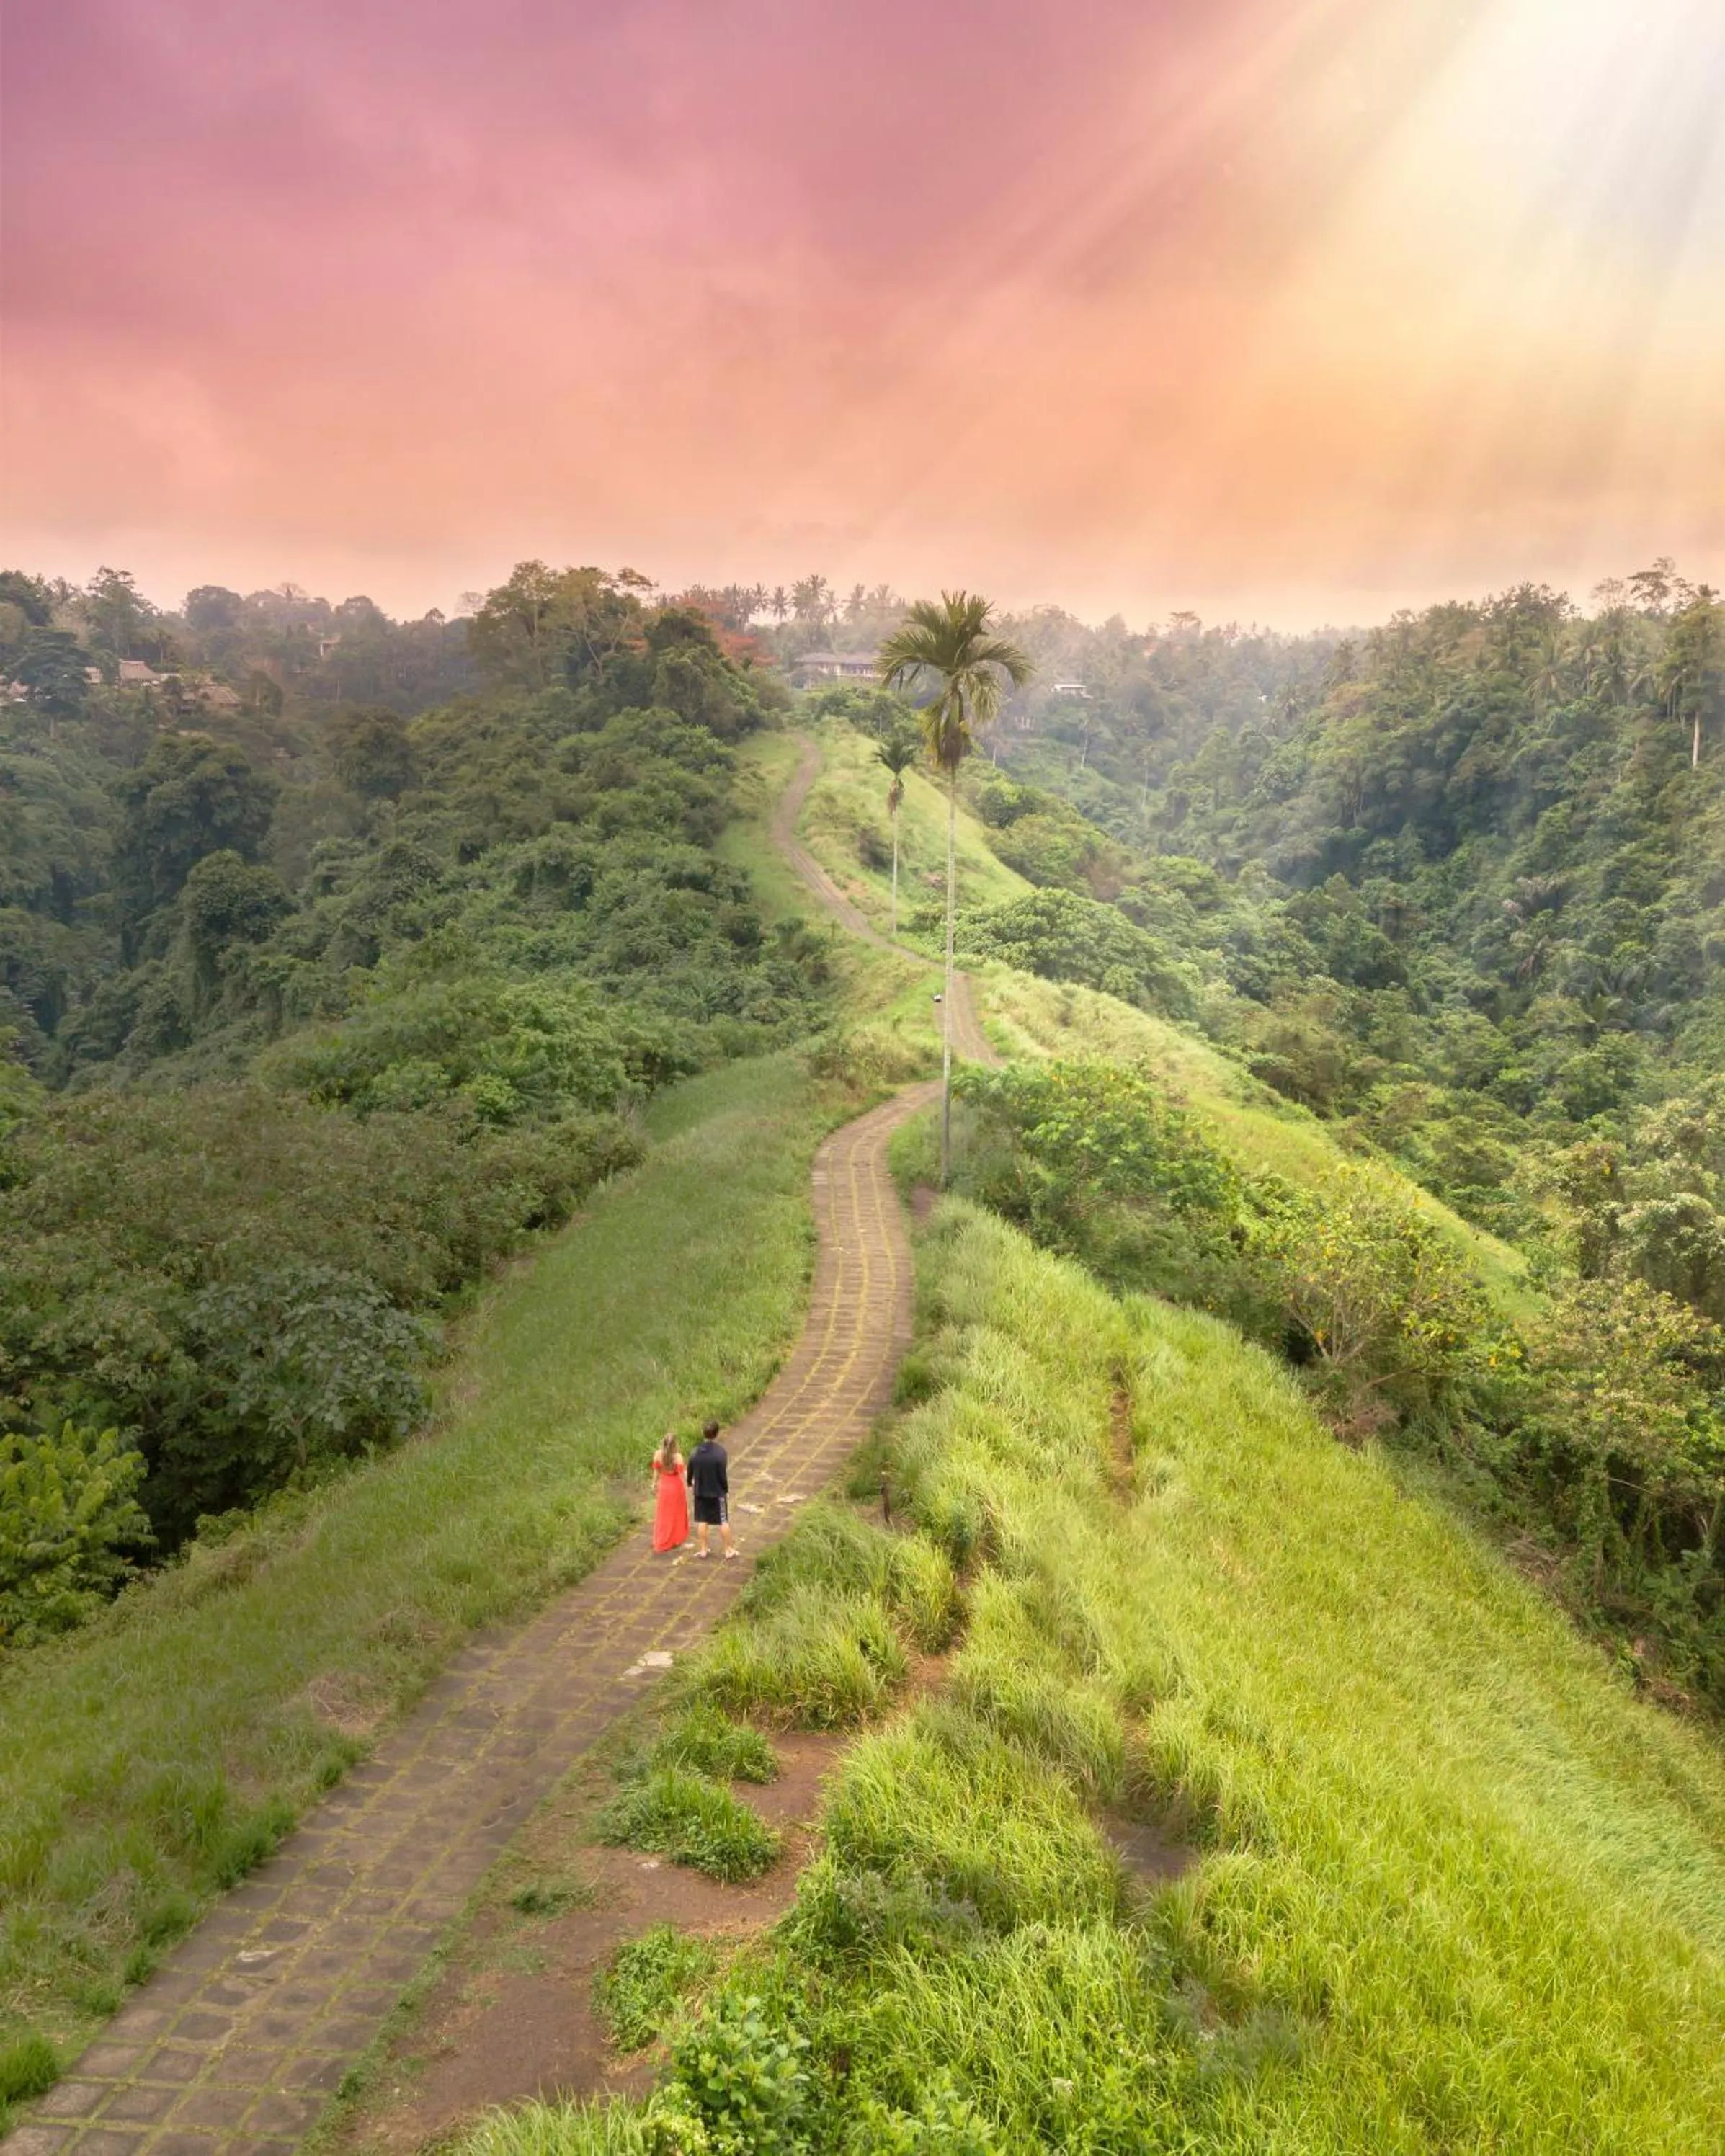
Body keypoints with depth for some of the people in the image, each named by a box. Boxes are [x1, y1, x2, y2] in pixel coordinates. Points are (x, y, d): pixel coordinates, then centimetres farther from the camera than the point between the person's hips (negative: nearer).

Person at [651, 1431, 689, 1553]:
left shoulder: (658, 1454, -16)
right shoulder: (678, 1457, -25)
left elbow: (656, 1471, -4)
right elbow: (681, 1475, -17)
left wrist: (655, 1483, 13)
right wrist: (686, 1490, -5)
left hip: (664, 1486, 3)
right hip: (676, 1487, -3)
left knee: (664, 1515, 19)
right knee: (676, 1514, 17)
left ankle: (661, 1541, 28)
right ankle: (675, 1540, 30)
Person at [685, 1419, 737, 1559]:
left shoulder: (695, 1452, -6)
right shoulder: (720, 1452, -20)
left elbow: (690, 1471, 5)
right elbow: (723, 1474, -17)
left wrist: (690, 1484, 24)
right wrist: (726, 1490, -3)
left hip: (700, 1492, 4)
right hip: (717, 1492, -4)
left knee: (702, 1521, 14)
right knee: (723, 1521, 9)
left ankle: (703, 1550, 22)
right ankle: (729, 1550, 17)